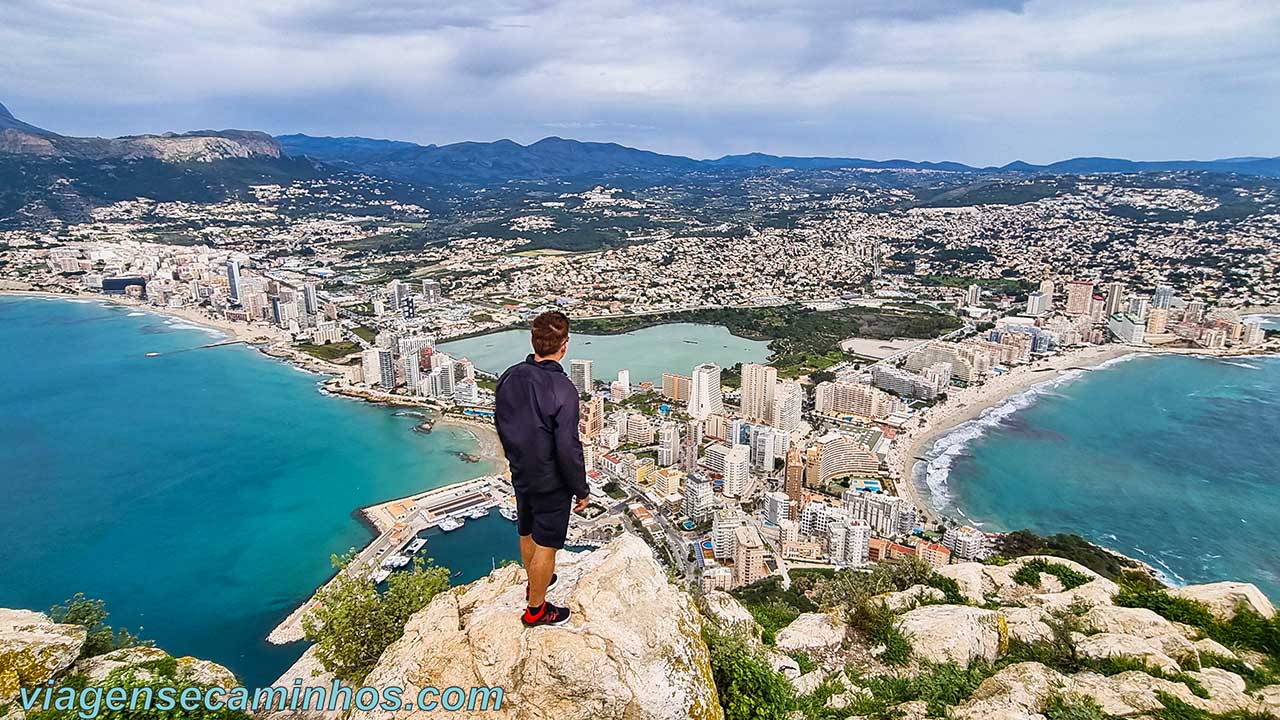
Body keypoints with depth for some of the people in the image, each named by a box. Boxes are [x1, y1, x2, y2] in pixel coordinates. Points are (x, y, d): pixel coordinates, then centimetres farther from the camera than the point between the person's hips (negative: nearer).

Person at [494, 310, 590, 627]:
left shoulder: (509, 378, -6)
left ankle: (535, 582, 49)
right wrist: (581, 490, -12)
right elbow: (568, 449, -25)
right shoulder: (562, 389, -28)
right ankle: (536, 609, 26)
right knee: (546, 545, 10)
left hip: (520, 475, 7)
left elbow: (501, 424, 8)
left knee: (528, 533, 25)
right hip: (551, 483, -7)